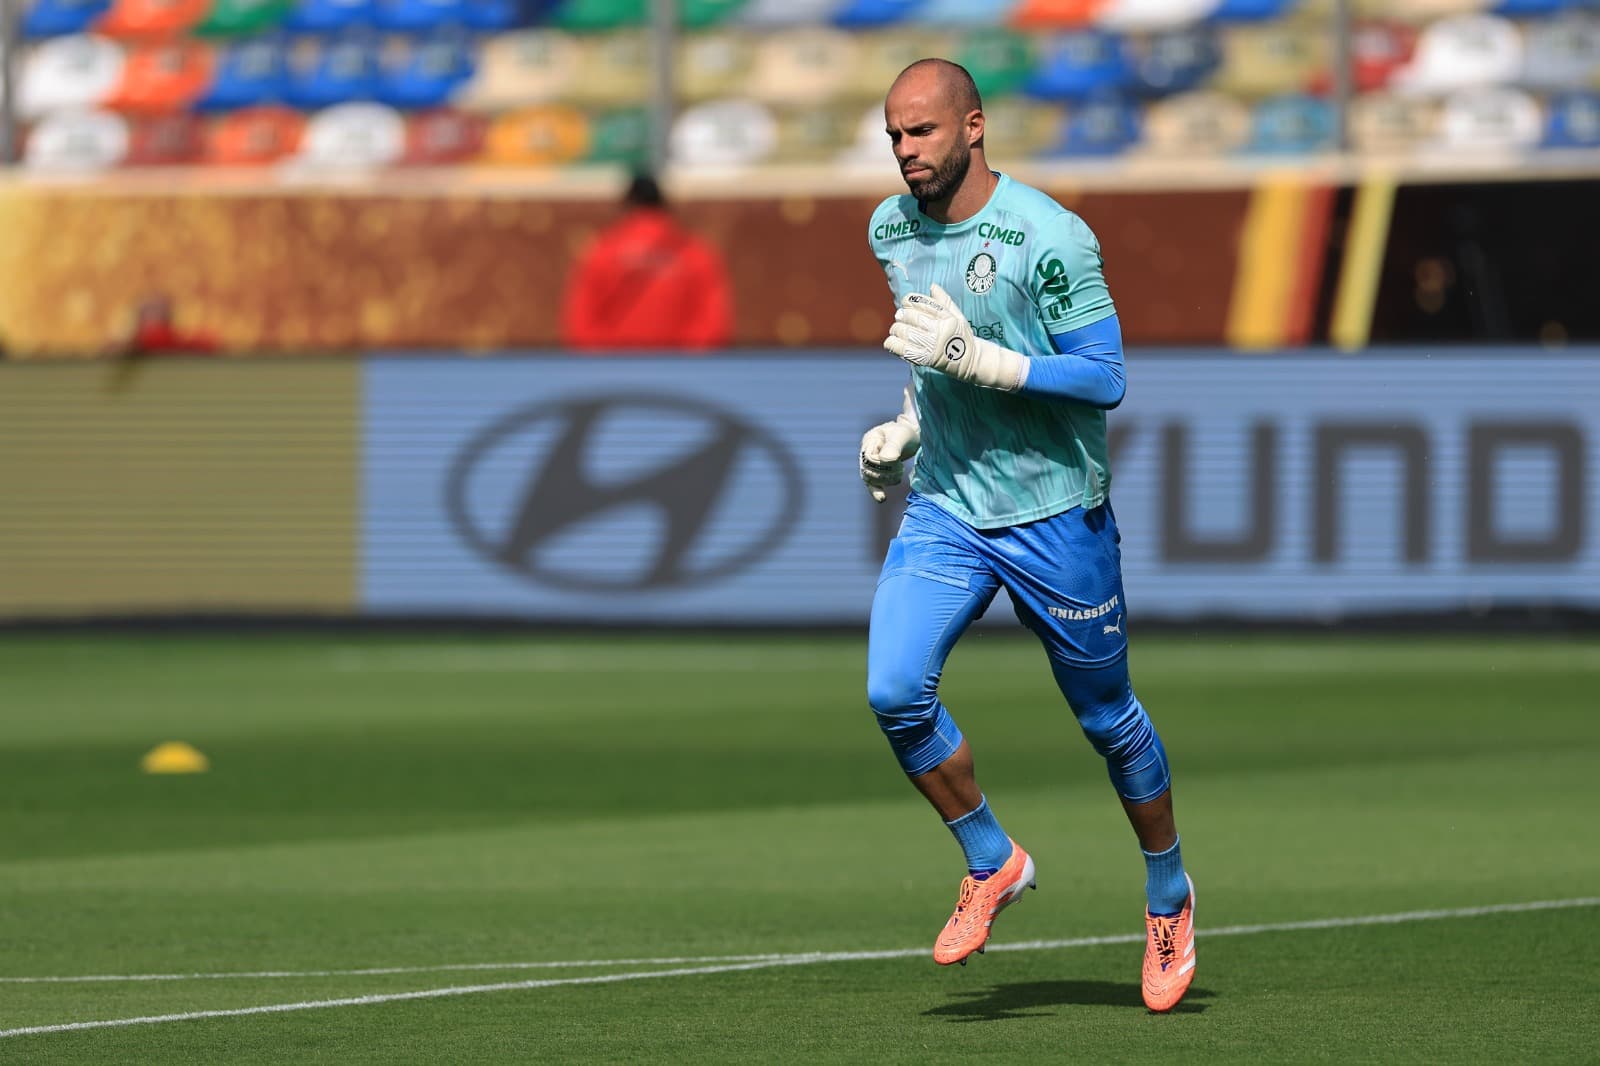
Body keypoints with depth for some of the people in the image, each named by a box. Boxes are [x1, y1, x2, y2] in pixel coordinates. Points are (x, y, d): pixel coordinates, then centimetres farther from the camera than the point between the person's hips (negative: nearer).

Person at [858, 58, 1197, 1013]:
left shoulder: (1050, 238, -18)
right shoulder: (891, 228, 3)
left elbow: (1104, 380, -18)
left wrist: (978, 360, -27)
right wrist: (906, 427, 10)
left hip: (1055, 513, -5)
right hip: (944, 505, 5)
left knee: (1106, 715, 8)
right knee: (895, 692, -14)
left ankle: (1169, 894, 31)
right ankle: (993, 862, 8)